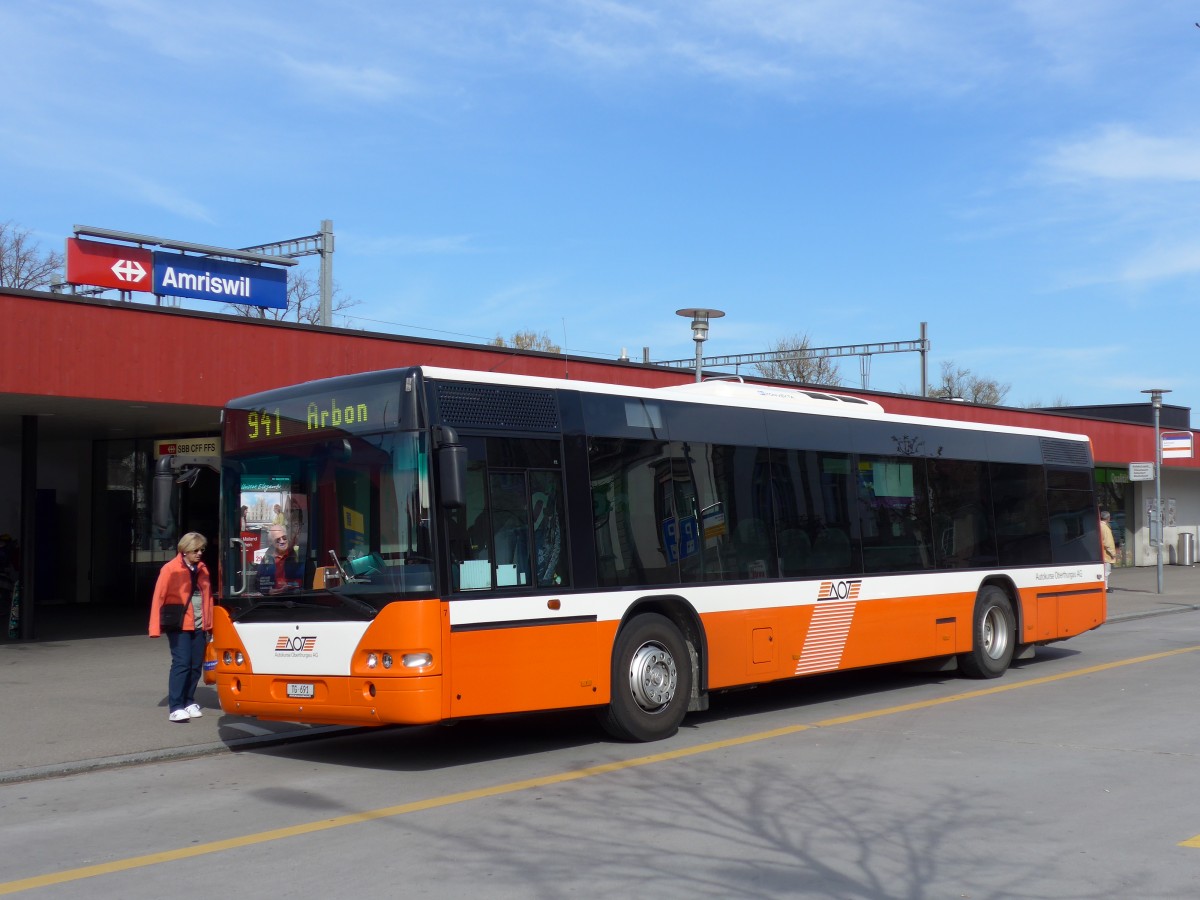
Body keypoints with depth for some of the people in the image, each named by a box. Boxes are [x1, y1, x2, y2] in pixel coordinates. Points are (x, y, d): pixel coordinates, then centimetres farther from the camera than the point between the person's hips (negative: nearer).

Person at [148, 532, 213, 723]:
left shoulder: (202, 569, 11)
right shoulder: (170, 569, -5)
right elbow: (159, 597, -4)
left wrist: (209, 624, 12)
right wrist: (156, 628, -6)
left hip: (199, 626, 5)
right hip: (179, 626, -5)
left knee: (196, 665, 6)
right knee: (181, 663, -12)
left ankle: (188, 702, 20)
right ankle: (176, 708, -11)